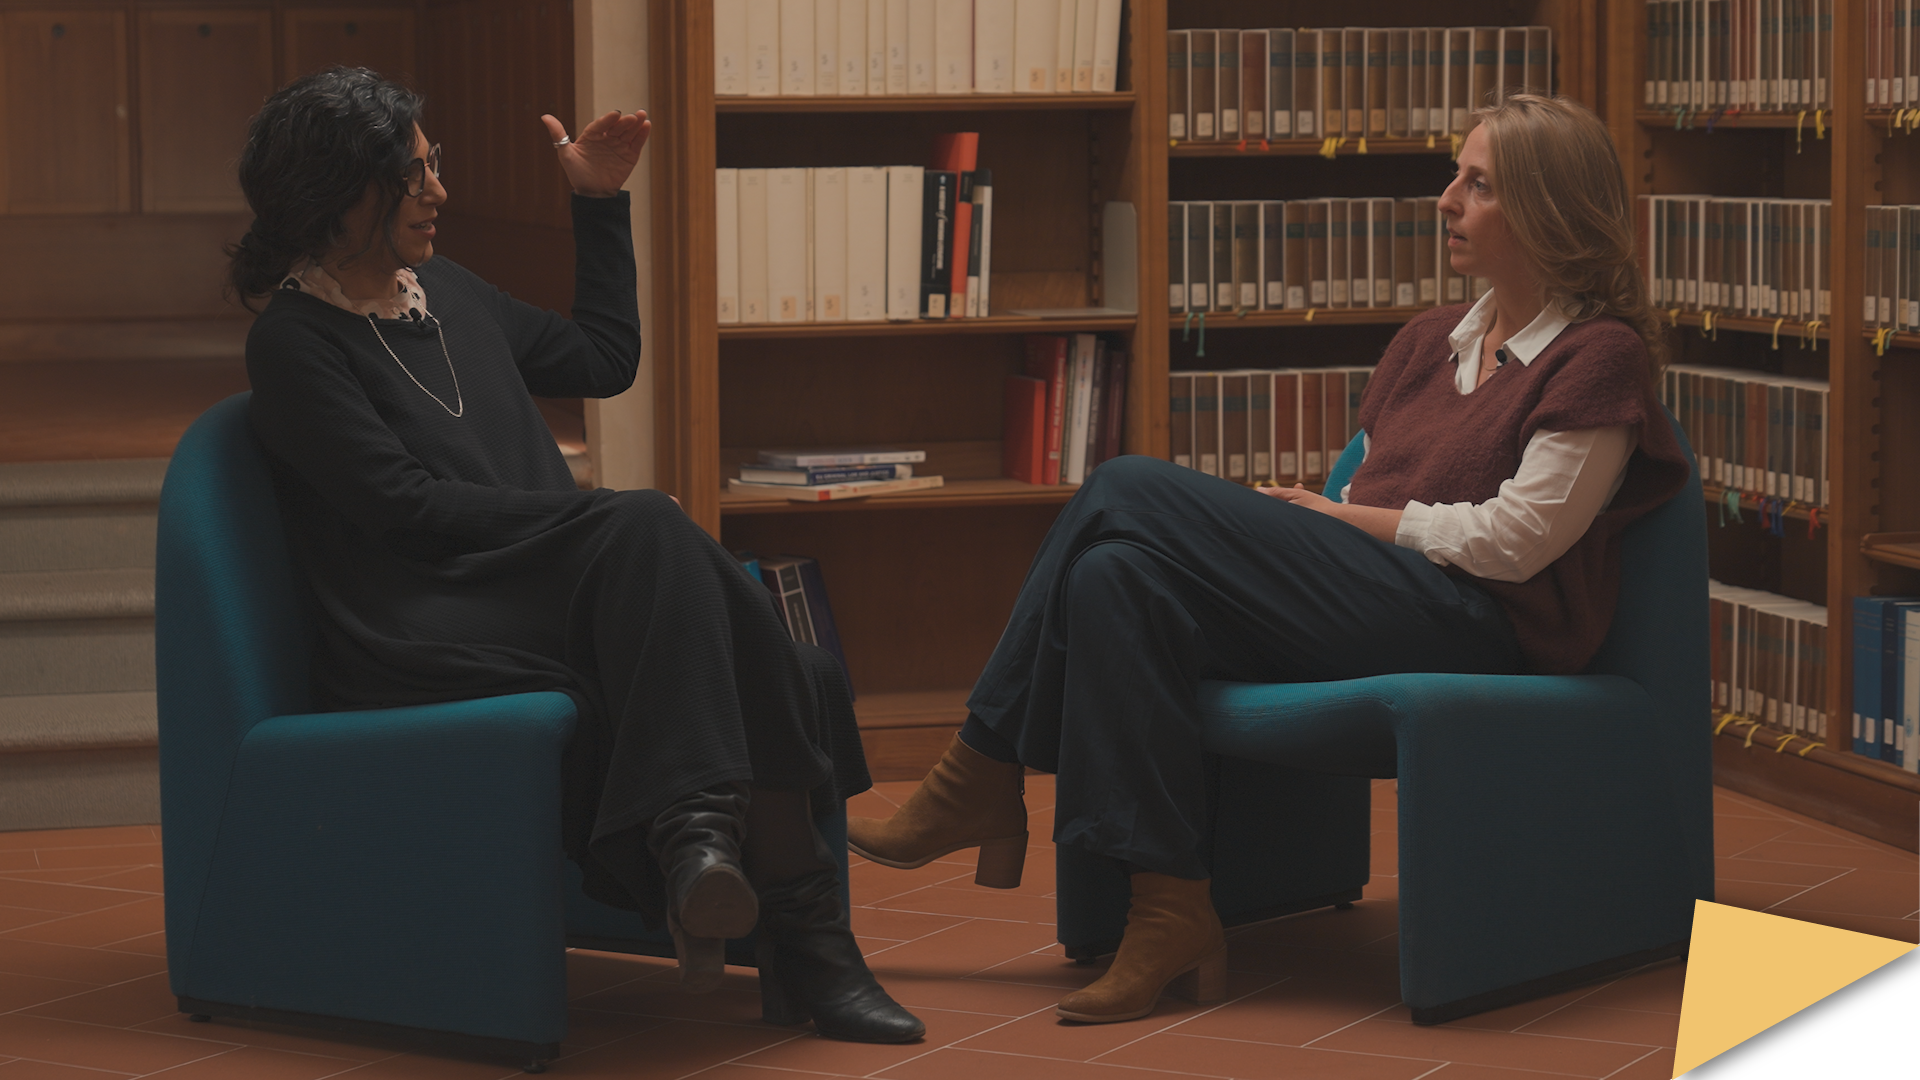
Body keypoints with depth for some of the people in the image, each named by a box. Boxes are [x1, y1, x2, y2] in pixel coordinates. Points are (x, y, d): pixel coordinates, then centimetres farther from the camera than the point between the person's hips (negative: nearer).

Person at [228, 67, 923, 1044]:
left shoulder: (443, 289, 22)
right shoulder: (293, 340, -2)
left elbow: (604, 358, 33)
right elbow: (404, 505, -12)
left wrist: (601, 205, 30)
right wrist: (603, 518, -14)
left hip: (546, 598, 8)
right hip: (430, 642, -7)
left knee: (801, 680, -17)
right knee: (648, 531, -34)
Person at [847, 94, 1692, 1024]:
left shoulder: (1601, 357, -1)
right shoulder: (1432, 342, 24)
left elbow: (1512, 540, -10)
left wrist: (1337, 516, -4)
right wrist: (1294, 521, -1)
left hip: (1477, 629, -8)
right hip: (1376, 605, 8)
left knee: (1128, 493, -18)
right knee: (1117, 576, -21)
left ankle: (977, 785, -10)